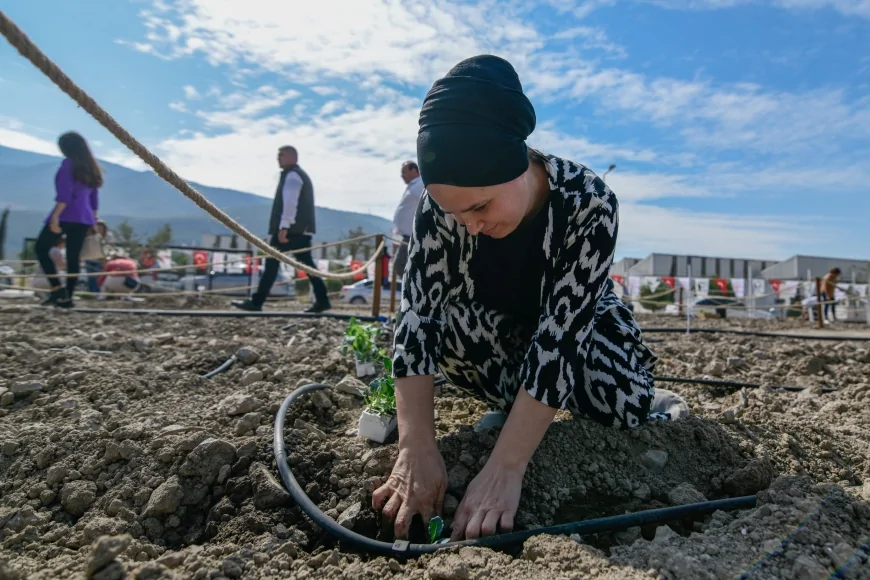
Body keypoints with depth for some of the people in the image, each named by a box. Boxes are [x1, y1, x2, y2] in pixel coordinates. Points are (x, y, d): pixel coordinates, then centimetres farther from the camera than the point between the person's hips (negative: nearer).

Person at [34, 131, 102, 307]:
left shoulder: (68, 164, -6)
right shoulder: (91, 167, 16)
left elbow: (65, 193, -17)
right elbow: (94, 197, 17)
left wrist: (55, 216, -19)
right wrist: (93, 220, 21)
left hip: (66, 216, -7)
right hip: (84, 219, 7)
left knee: (41, 248, 4)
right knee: (73, 257, 7)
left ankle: (57, 289, -8)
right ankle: (67, 297, 7)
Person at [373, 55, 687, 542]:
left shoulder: (588, 201, -34)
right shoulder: (443, 202, -26)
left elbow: (560, 333, -39)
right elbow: (418, 313, -32)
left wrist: (506, 468, -44)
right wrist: (418, 449, -42)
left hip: (580, 319, -2)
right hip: (497, 326, 2)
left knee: (628, 408, -28)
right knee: (438, 318, -29)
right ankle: (514, 403, -2)